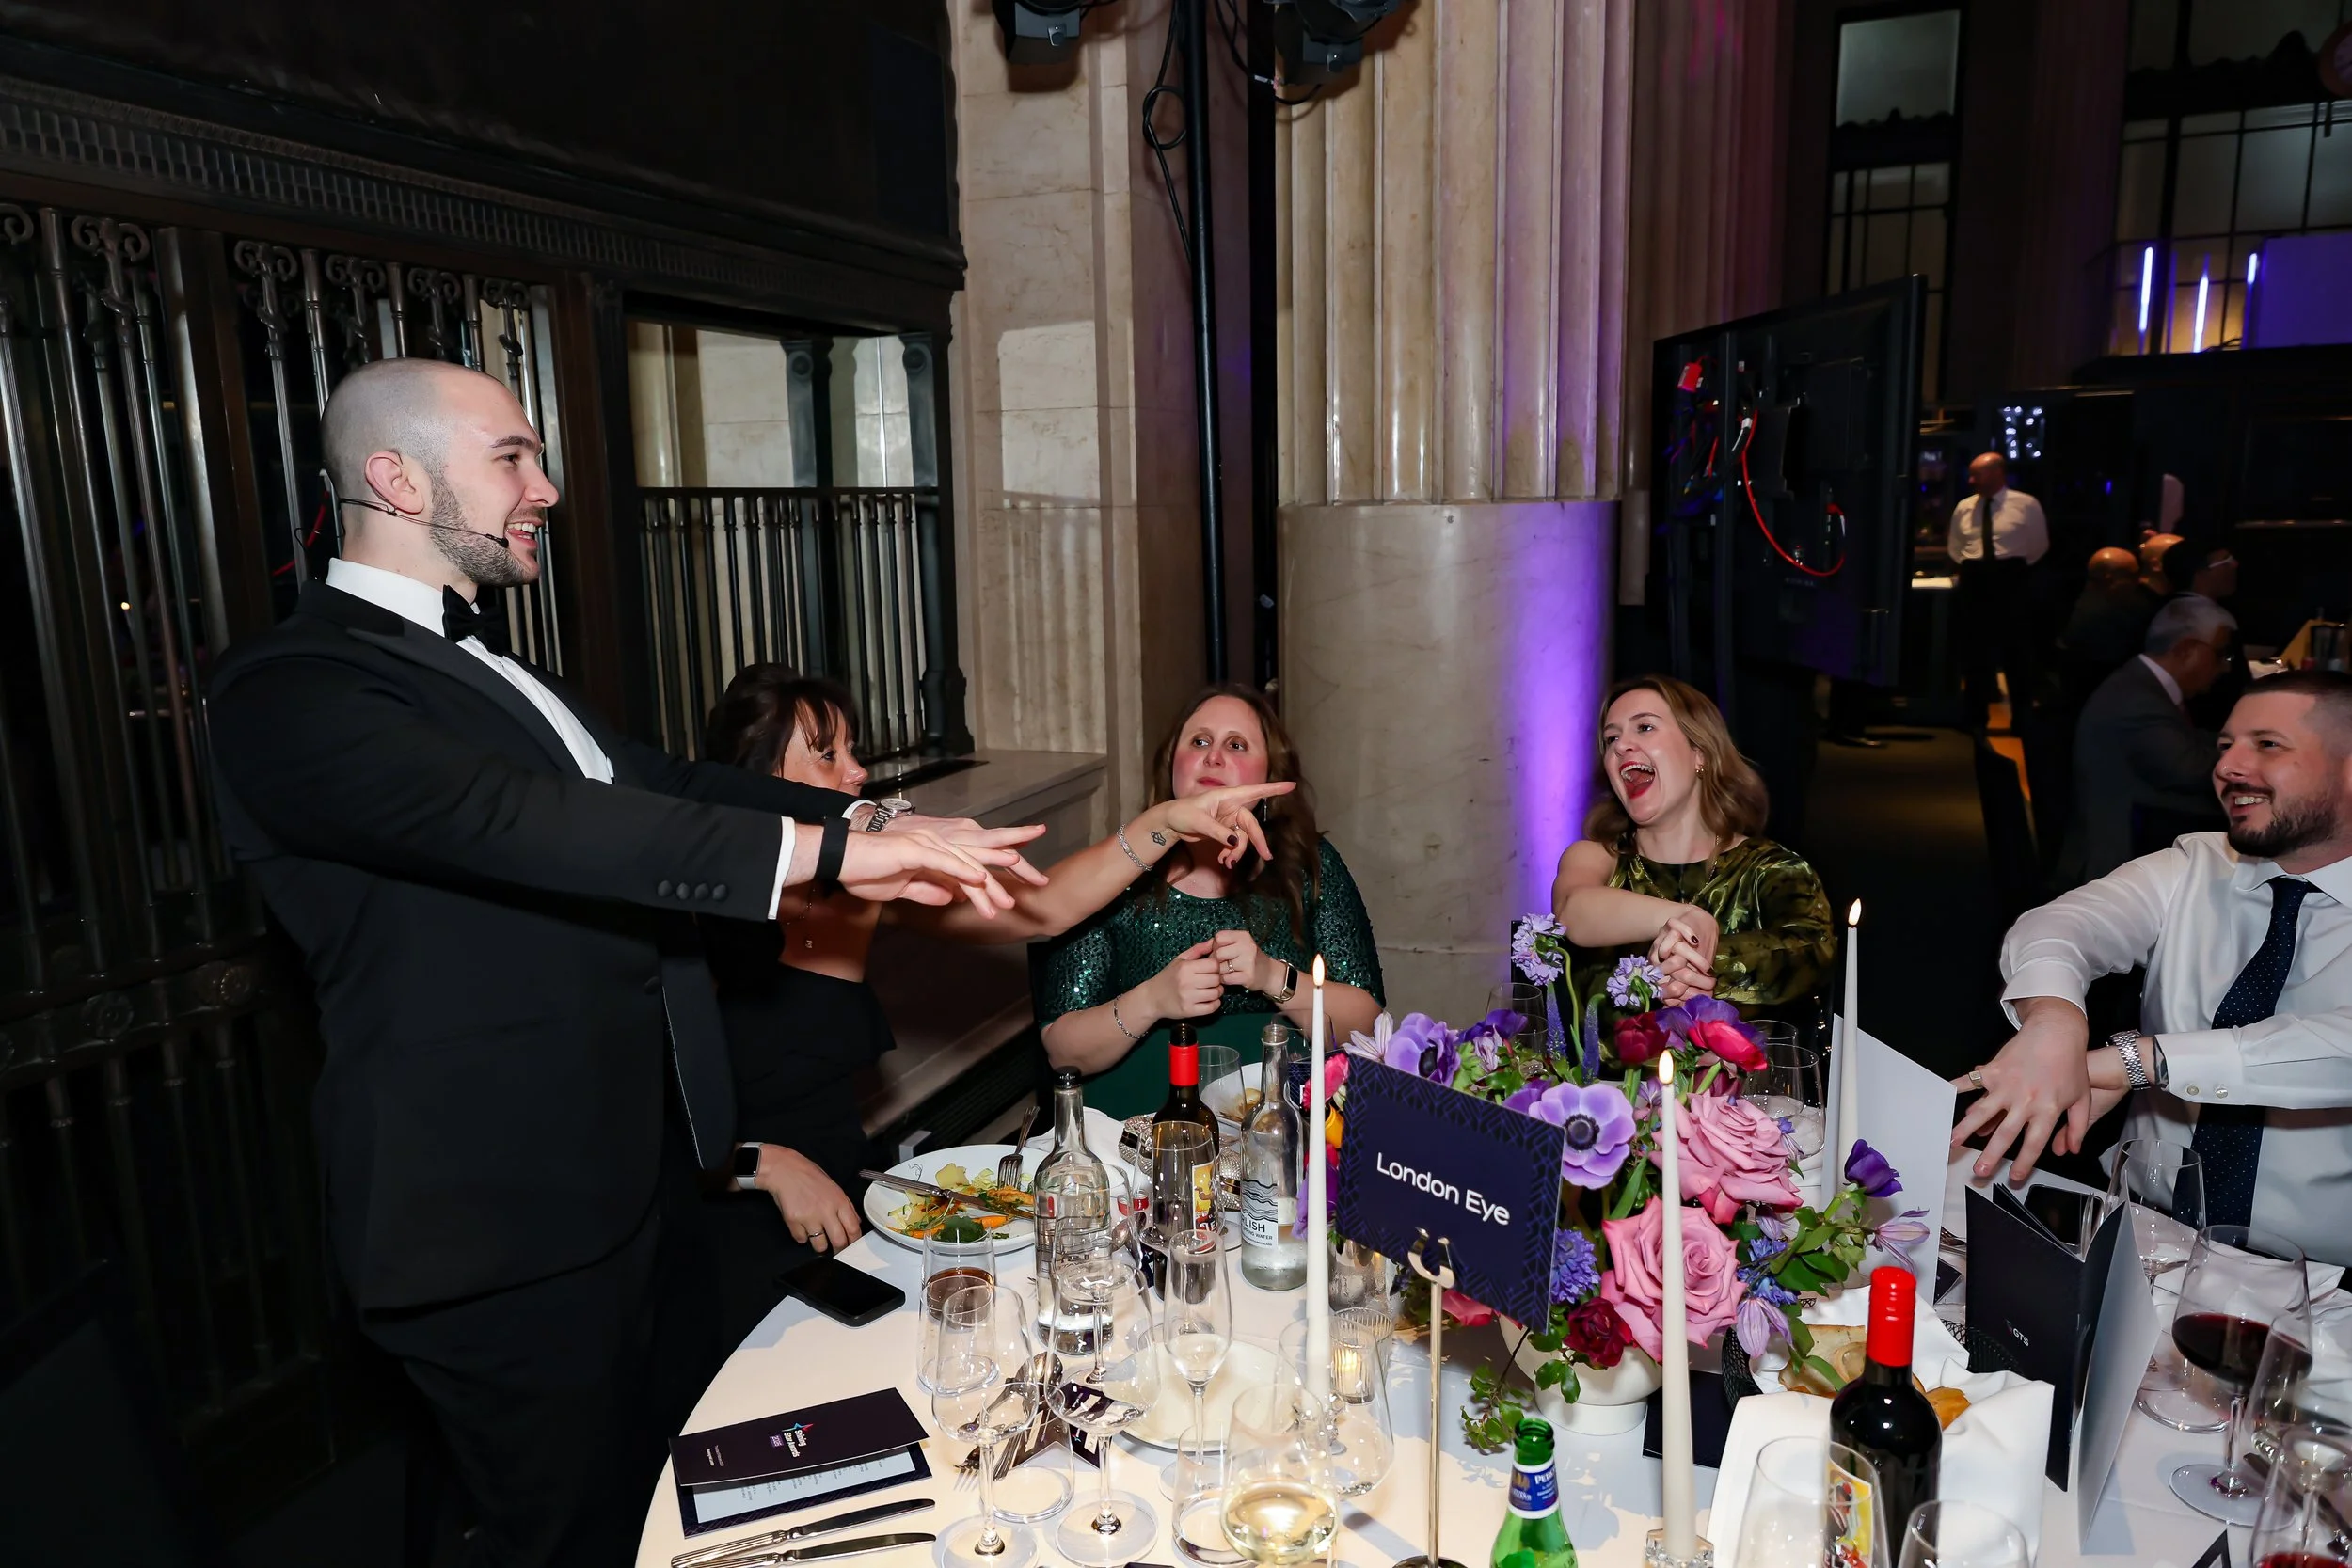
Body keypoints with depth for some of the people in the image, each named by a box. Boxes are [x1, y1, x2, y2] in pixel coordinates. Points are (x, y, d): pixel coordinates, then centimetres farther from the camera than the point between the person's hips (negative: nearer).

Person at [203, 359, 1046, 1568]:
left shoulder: (478, 660, 14)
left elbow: (652, 784, 9)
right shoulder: (292, 691, -18)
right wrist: (827, 850, -36)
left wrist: (874, 826, -4)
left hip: (607, 1183, 9)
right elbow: (522, 822, -33)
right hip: (499, 1226, -9)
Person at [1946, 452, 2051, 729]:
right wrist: (1971, 569, 7)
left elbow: (2039, 545, 4)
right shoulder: (1964, 508, 7)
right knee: (1974, 653, 8)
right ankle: (1976, 719, 18)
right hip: (1974, 582, 3)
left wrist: (2016, 567, 0)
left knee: (2017, 652, 4)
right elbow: (1954, 549, 19)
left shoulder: (2026, 505, -5)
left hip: (2012, 581, -3)